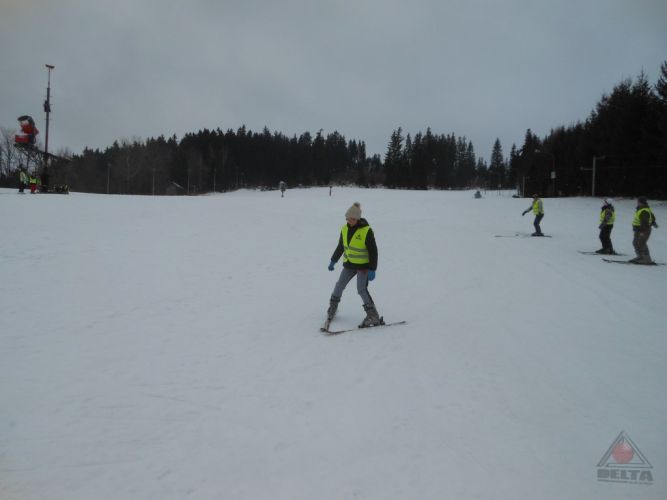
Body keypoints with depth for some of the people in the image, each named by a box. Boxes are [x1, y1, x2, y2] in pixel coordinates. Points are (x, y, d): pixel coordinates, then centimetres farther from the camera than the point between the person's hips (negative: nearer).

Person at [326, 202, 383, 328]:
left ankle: (373, 316, -10)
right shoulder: (345, 229, 1)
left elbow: (373, 251, -14)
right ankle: (332, 308, 33)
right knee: (339, 286, 12)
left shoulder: (366, 231, -17)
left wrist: (372, 269, -18)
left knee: (362, 289, -15)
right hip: (349, 264, 6)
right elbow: (340, 246, 16)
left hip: (363, 265, -6)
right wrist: (333, 261, 20)